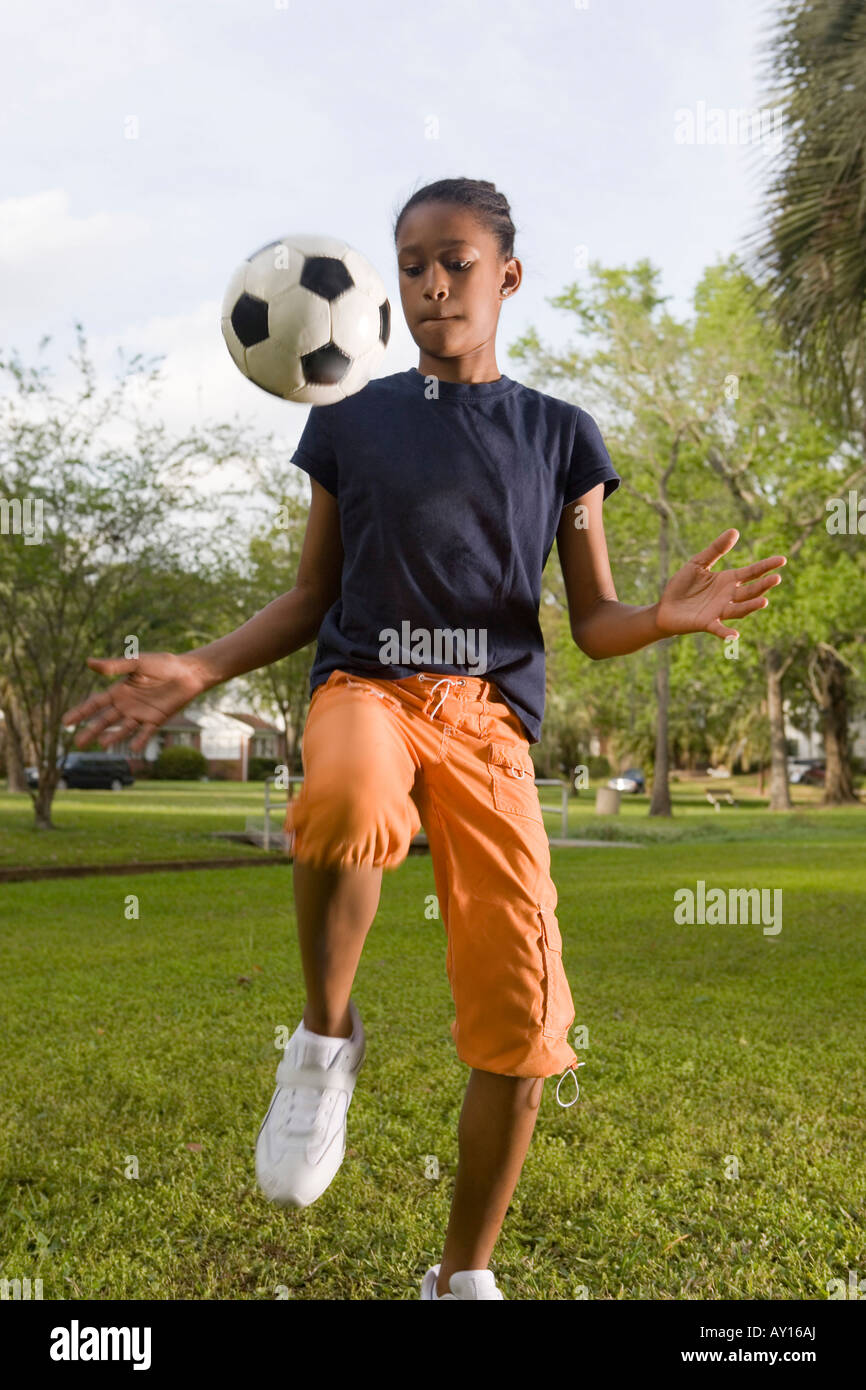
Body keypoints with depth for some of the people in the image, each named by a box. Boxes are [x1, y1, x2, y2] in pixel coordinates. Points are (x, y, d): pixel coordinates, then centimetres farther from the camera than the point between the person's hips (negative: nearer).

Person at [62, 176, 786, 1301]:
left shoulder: (558, 435, 11)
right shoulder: (349, 424, 11)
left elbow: (592, 620, 10)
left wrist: (668, 616, -12)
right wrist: (197, 671, 3)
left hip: (489, 715, 1)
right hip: (364, 688, 0)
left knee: (523, 1027, -9)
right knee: (350, 800, -41)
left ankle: (464, 1275, 17)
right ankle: (327, 1035, -10)